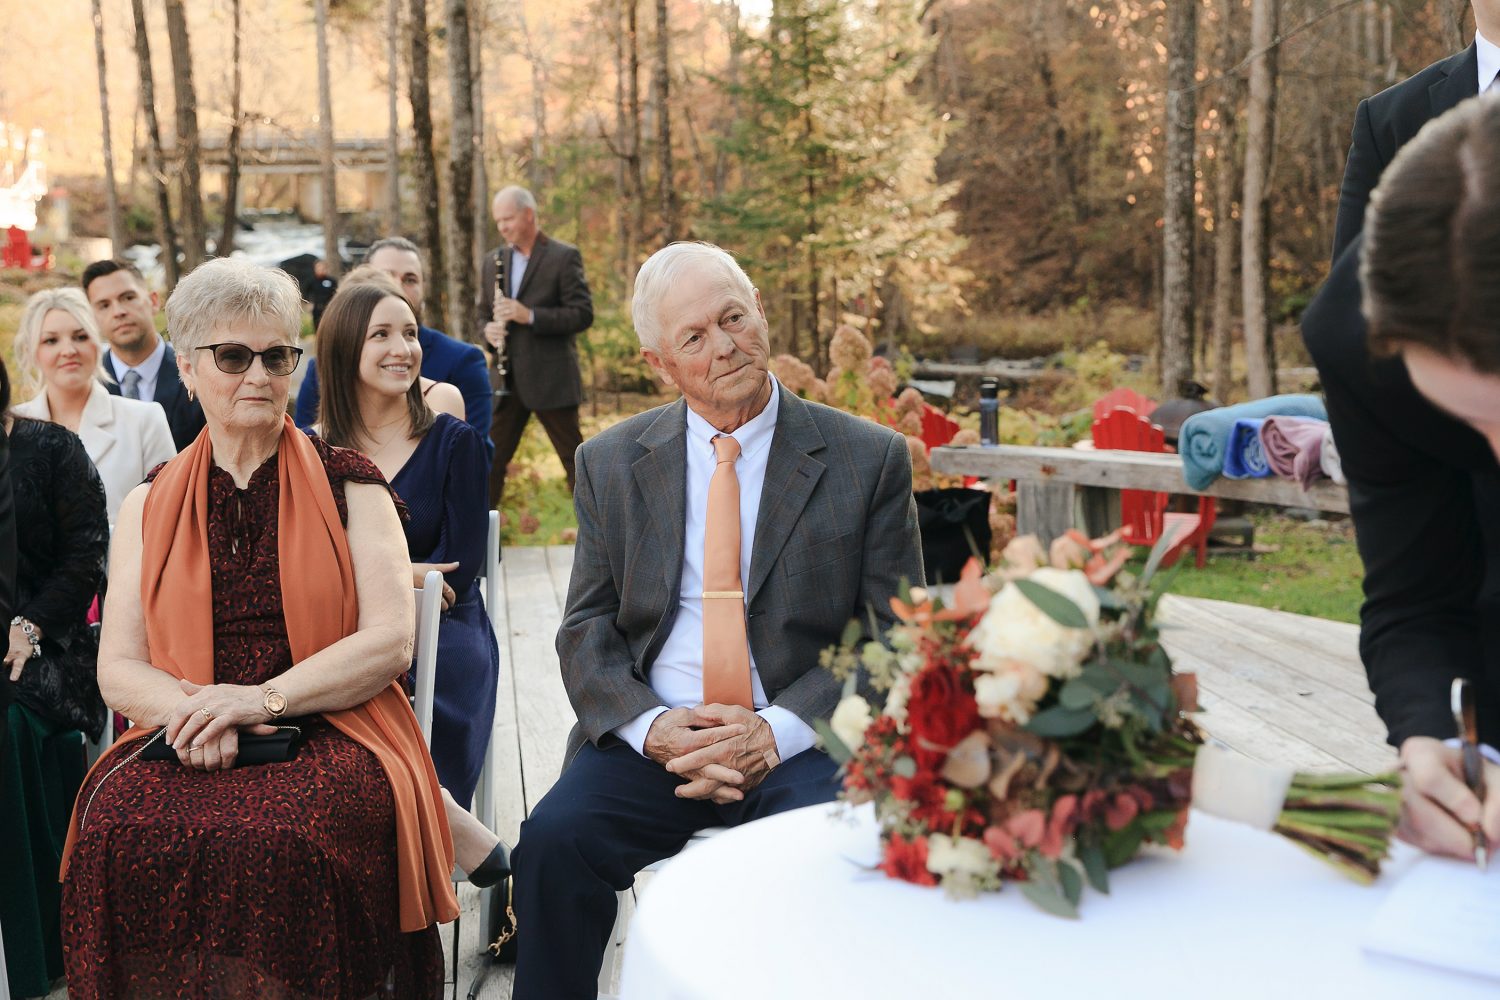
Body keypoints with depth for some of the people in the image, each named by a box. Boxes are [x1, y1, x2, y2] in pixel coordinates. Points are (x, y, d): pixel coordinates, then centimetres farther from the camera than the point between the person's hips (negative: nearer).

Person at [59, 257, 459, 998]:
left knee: (282, 836, -33)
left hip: (330, 733, -2)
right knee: (119, 828, -29)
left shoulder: (349, 487, 8)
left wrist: (264, 698, -15)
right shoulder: (148, 506, 15)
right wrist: (190, 712, -13)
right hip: (186, 742, 2)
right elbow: (117, 670, 9)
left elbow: (391, 640, -2)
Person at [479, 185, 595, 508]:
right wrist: (488, 330, -4)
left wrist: (530, 316, -21)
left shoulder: (565, 257, -4)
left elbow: (583, 315, -11)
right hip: (506, 381, 5)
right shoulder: (493, 260, 12)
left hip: (551, 380, -5)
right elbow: (483, 314, 20)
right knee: (491, 458, 7)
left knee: (576, 460, 2)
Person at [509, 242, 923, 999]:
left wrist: (776, 732, -13)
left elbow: (896, 638, 1)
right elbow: (587, 632, 8)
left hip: (801, 743, -1)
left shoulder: (869, 459, 2)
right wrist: (651, 726, -12)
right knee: (554, 840, -25)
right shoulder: (609, 464, 10)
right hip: (652, 738, 2)